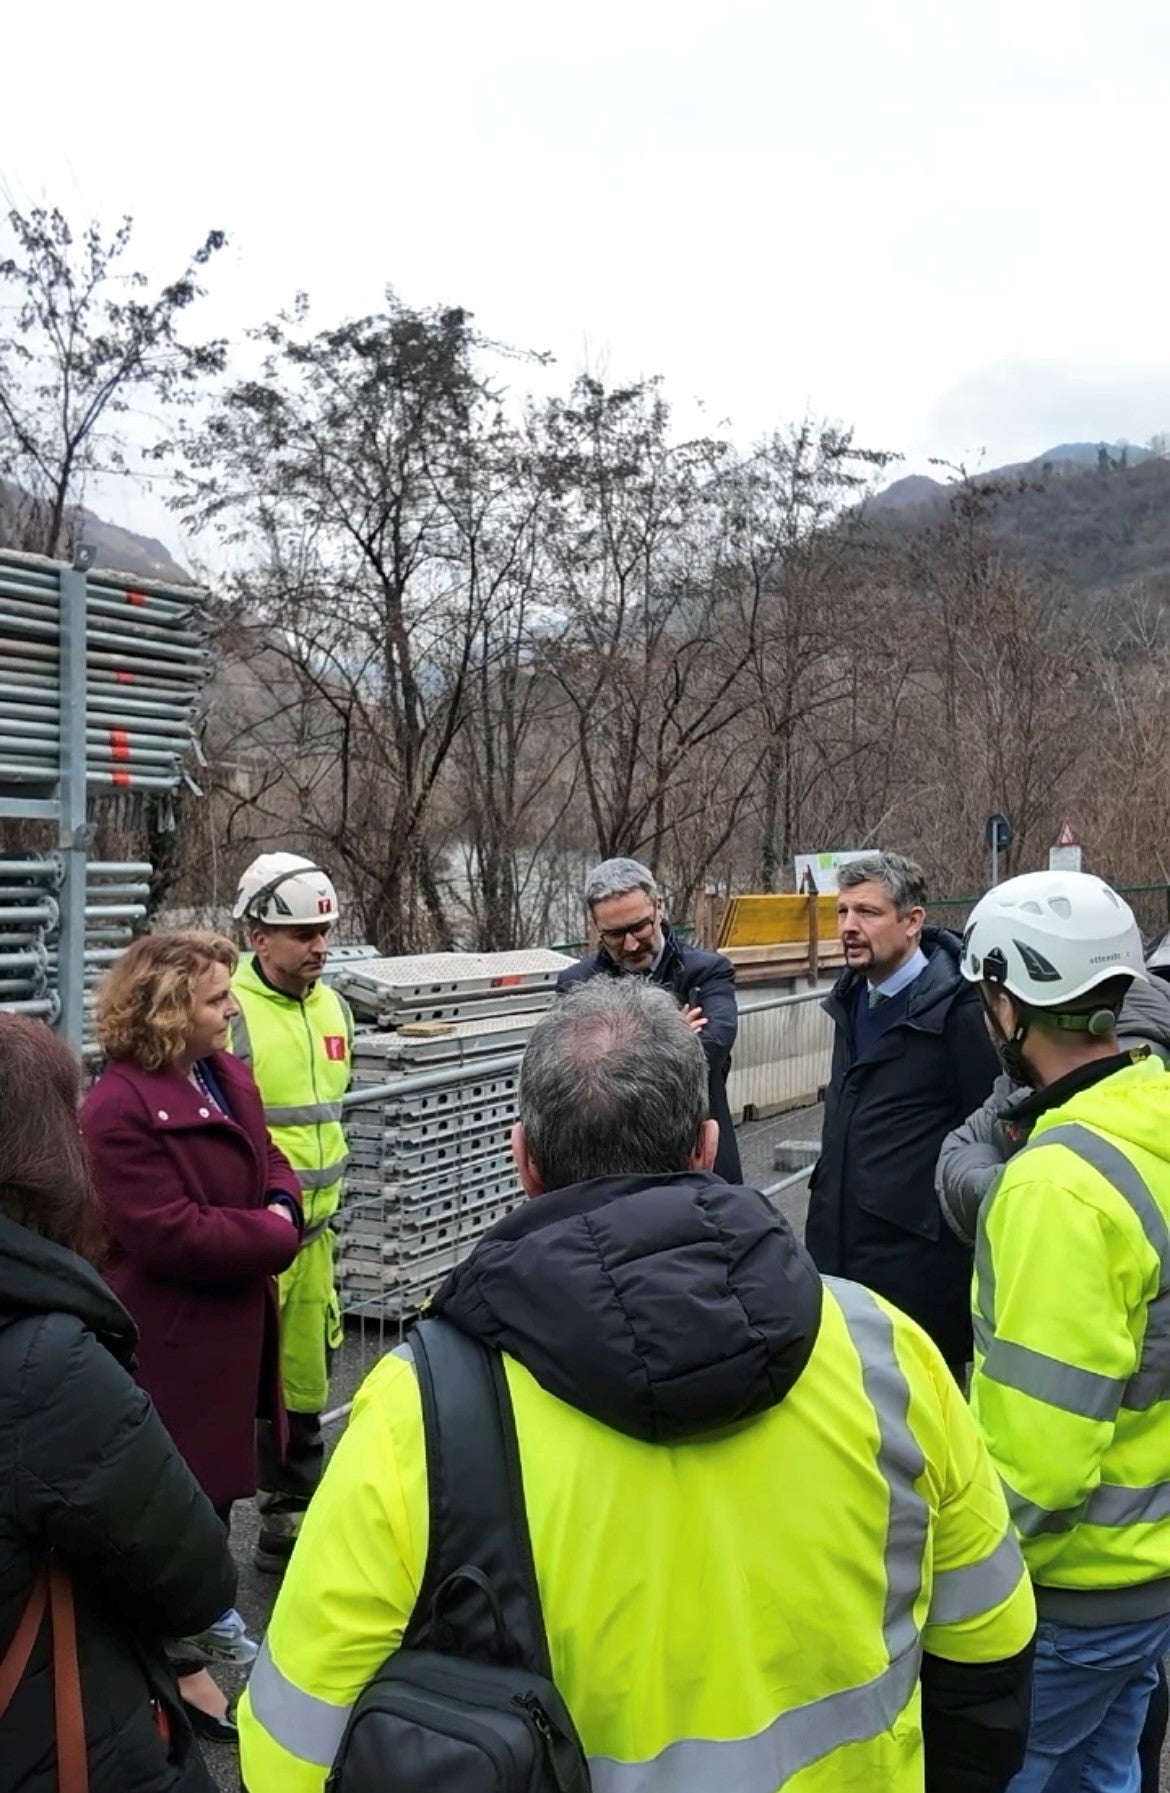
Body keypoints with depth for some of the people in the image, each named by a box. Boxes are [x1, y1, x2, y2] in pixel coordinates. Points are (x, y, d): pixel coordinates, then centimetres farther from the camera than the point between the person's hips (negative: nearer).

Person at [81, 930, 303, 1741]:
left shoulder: (229, 1076, 3)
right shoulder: (120, 1106, -24)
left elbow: (270, 1161, 12)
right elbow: (171, 1232, -28)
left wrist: (284, 1208, -11)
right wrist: (271, 1236, -17)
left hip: (235, 1316, 9)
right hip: (172, 1332, -9)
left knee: (219, 1471, 24)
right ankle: (180, 1660, 23)